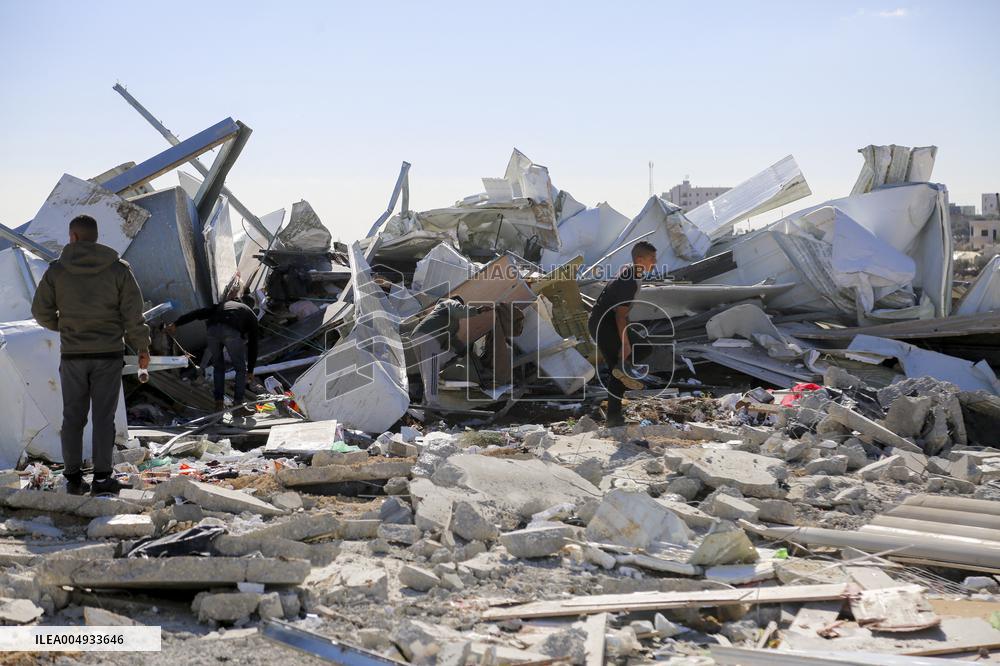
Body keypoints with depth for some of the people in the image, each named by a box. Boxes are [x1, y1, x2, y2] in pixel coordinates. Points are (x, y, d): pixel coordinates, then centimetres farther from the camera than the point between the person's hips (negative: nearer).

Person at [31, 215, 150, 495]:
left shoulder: (57, 270, 0)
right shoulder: (118, 269, -2)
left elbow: (41, 310, 4)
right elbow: (133, 313, -4)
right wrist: (142, 347, 5)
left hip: (72, 354, 1)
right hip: (108, 354, -1)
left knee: (73, 417, 9)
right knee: (104, 417, 2)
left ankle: (73, 477, 9)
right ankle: (102, 477, 0)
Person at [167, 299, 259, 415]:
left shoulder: (224, 304, 39)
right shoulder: (251, 316, 32)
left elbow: (199, 313, 24)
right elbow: (253, 345, 27)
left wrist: (176, 324, 18)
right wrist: (250, 371, 31)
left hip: (213, 330, 3)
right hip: (233, 332, -3)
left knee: (218, 367, 22)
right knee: (241, 369, 14)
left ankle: (219, 404, 19)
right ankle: (238, 406, 9)